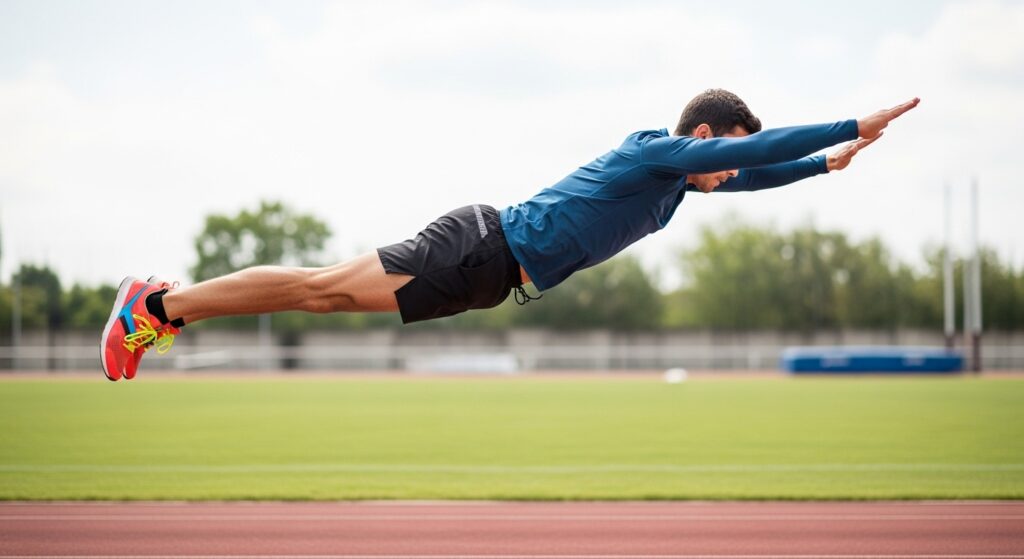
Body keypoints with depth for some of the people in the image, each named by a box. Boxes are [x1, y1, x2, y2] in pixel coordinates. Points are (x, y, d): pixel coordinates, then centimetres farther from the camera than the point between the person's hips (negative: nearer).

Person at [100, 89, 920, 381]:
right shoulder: (657, 154, -13)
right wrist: (854, 128, -16)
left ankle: (168, 305, 14)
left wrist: (827, 162, 25)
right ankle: (159, 304, -7)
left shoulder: (674, 176, 13)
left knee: (330, 292, 10)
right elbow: (749, 151, -20)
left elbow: (744, 176, 29)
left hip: (495, 271, 9)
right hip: (484, 250, -9)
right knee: (328, 287, -10)